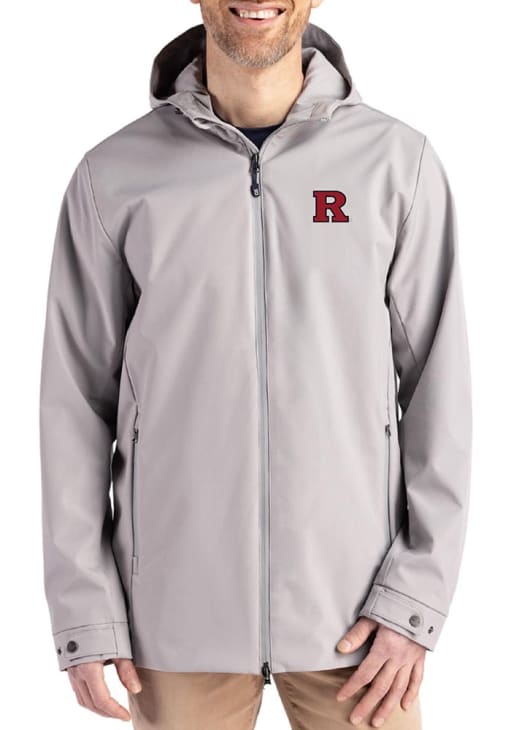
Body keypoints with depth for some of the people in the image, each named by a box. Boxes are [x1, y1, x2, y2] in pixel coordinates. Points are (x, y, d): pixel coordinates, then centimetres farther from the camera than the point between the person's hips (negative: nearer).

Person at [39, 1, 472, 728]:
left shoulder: (399, 162, -3)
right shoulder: (114, 175, -2)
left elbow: (439, 389, -2)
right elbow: (77, 398, 0)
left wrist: (416, 596, -6)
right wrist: (86, 612, -2)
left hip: (350, 604, 0)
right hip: (176, 607, 1)